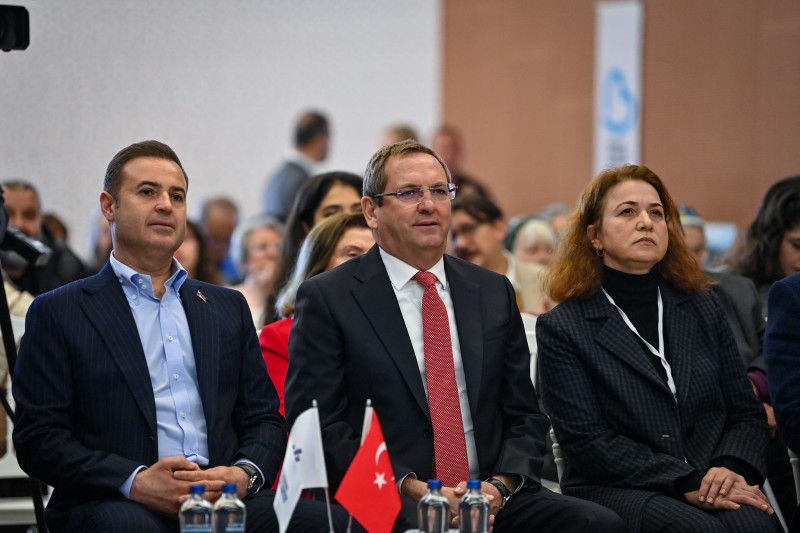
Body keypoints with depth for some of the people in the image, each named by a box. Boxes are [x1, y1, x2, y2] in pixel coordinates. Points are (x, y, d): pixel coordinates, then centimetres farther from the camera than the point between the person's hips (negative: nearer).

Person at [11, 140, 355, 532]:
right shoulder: (58, 312, 10)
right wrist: (135, 481, -15)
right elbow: (38, 439, 1)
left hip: (226, 499, 4)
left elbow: (265, 419, 21)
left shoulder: (227, 308, 24)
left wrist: (244, 474, -4)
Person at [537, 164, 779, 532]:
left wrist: (732, 468, -8)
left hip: (715, 487, 3)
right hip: (617, 490, -3)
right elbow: (586, 440, -5)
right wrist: (688, 484, -15)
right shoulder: (563, 329, 5)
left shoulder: (703, 310, 17)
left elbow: (746, 413, 15)